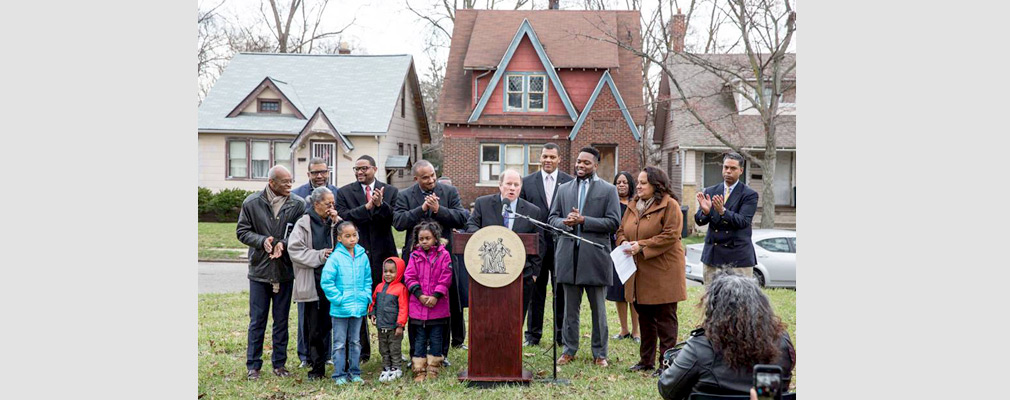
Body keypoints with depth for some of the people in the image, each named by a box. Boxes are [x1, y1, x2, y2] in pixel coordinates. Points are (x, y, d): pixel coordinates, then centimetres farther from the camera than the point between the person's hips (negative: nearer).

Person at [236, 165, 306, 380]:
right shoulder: (251, 203, -4)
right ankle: (253, 365, 18)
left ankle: (279, 363, 23)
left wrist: (283, 243, -20)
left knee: (281, 320, 11)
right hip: (259, 270, -1)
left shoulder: (298, 204, -5)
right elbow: (242, 231, 1)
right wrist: (262, 240, -15)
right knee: (257, 320, 6)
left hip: (285, 271, 1)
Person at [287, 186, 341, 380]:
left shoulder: (335, 222, 11)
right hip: (312, 282, -2)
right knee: (314, 327, 4)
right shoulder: (304, 223, 0)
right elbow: (294, 249, -6)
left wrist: (336, 223, -6)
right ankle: (317, 367, 14)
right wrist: (319, 255, -11)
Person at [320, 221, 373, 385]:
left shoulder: (363, 256, 2)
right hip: (340, 309, -4)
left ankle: (354, 373, 25)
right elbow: (326, 281, -13)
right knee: (339, 343, 6)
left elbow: (368, 279, 12)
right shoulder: (335, 257, -11)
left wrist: (366, 296, 1)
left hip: (359, 308, 4)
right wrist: (339, 299, -14)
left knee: (355, 342, 15)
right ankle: (339, 375, 15)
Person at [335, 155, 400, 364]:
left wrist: (381, 205, -19)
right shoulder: (344, 192, 5)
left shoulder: (390, 191, 7)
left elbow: (395, 219, -3)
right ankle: (362, 351, 18)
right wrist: (368, 206, -17)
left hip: (383, 253, 0)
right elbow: (343, 217, -9)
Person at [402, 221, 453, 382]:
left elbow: (446, 278, -5)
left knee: (436, 340, 7)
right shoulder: (415, 256, 5)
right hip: (418, 306, 2)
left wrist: (436, 296, -13)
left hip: (438, 306, -1)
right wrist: (420, 295, -11)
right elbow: (409, 277, 0)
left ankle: (433, 371, 17)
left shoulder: (443, 255, -1)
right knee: (419, 340, 8)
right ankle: (419, 372, 14)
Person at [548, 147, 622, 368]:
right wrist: (566, 223, -11)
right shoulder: (564, 189, 13)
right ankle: (569, 349, 22)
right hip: (569, 256, 3)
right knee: (570, 307, 11)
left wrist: (583, 221, -14)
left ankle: (600, 353, 18)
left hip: (595, 256, -3)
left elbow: (613, 222, -7)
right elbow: (553, 217, 12)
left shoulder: (608, 190, 1)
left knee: (598, 308, 7)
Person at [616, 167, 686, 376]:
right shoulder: (633, 206, 13)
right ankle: (646, 360, 24)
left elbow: (670, 235, -17)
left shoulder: (670, 205, -9)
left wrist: (642, 246, -18)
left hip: (663, 272, -7)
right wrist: (625, 242, -5)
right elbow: (621, 230, 18)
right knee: (644, 318, 14)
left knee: (664, 319, -1)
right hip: (640, 273, 7)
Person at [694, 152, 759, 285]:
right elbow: (699, 220, 2)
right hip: (712, 255, 4)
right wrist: (705, 211, -22)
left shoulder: (749, 194, -2)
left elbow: (743, 221, -15)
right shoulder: (710, 192, 9)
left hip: (738, 257, -3)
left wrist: (723, 211, -31)